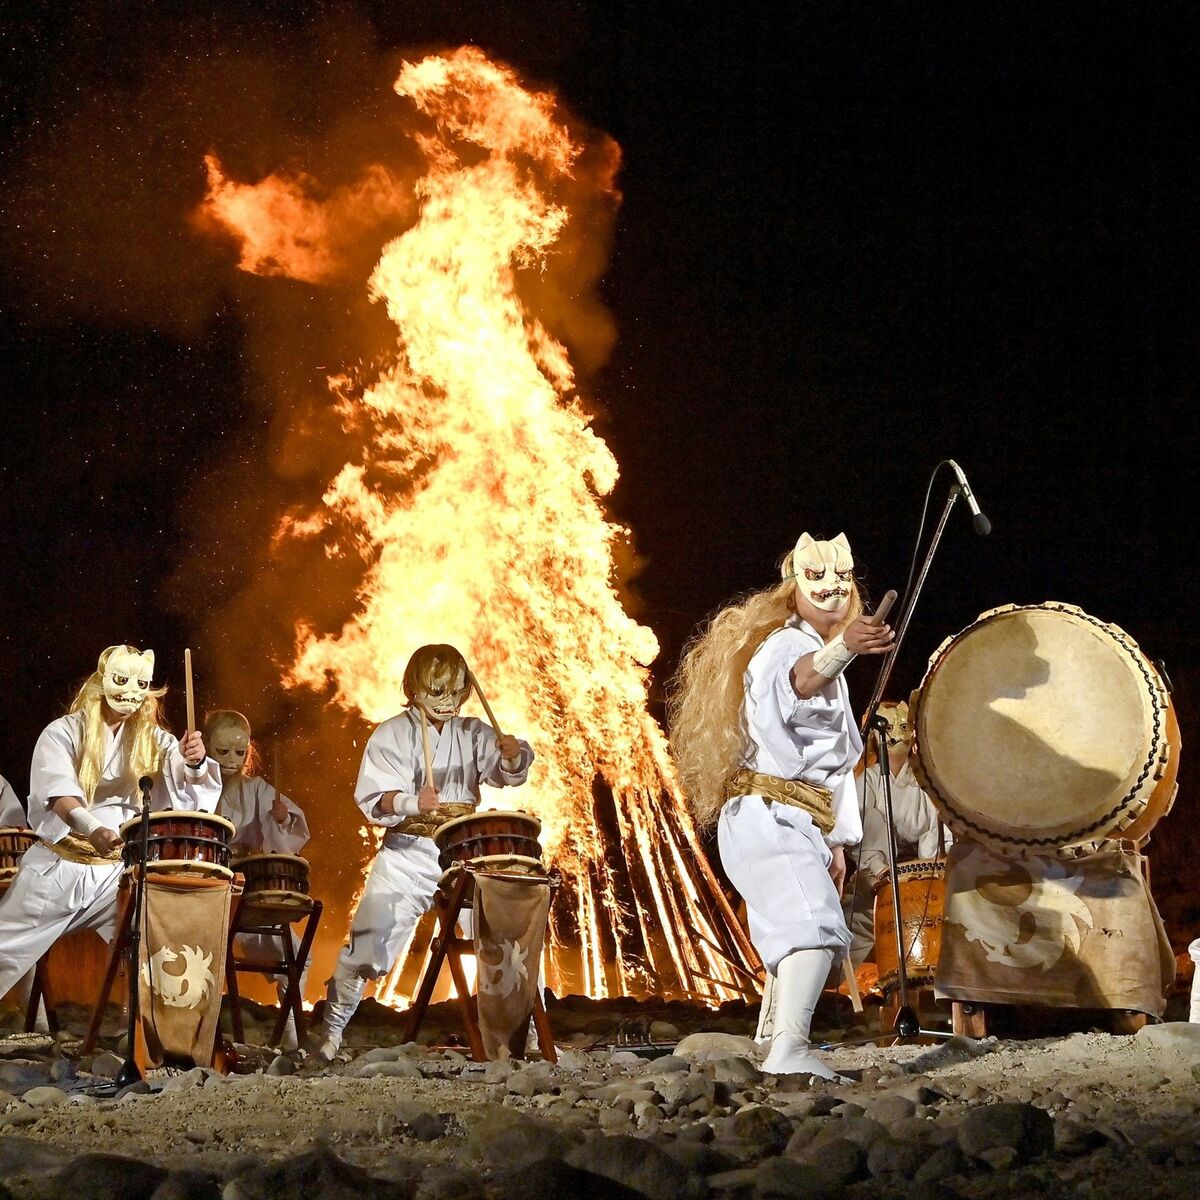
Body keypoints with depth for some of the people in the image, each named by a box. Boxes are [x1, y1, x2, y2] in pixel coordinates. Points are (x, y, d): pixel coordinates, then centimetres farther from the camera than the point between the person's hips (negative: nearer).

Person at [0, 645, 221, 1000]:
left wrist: (195, 763, -35)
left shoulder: (152, 740, 4)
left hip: (121, 873, 2)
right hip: (59, 867, -2)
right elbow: (58, 791, -23)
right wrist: (93, 830, -43)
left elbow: (191, 786, -9)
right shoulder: (63, 733, -5)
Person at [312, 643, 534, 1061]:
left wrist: (513, 754, -32)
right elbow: (372, 798, -13)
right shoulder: (392, 735, -2)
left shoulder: (472, 733, 7)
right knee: (370, 940, -8)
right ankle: (332, 1026, 8)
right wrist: (412, 802, -33)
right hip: (407, 856, -3)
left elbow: (507, 772, -8)